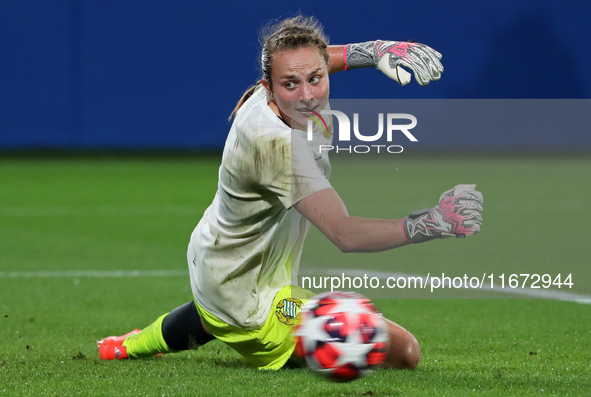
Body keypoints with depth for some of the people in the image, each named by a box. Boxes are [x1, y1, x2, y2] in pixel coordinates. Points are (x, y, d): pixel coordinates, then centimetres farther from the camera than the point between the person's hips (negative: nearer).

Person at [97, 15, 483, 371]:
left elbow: (308, 61, 14)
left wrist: (376, 50, -2)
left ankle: (132, 346, 67)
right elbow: (345, 234, -46)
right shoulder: (276, 144, -39)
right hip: (256, 303, -10)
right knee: (404, 352, -14)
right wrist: (432, 224, -58)